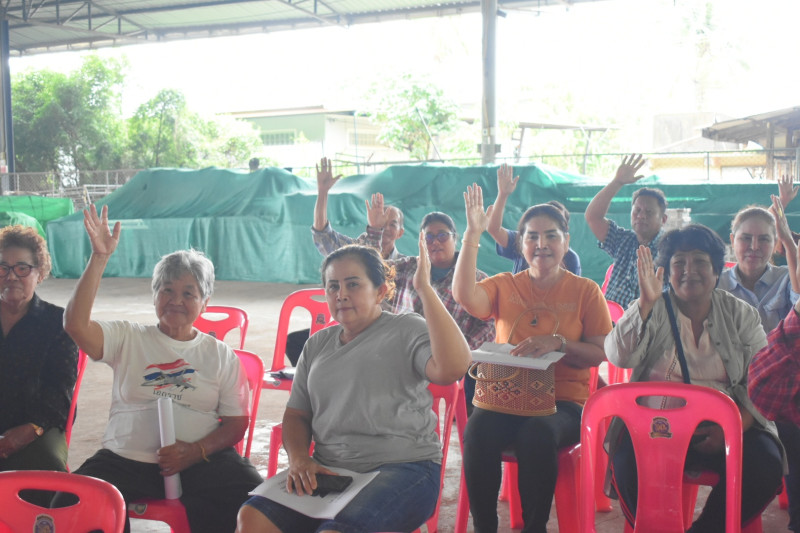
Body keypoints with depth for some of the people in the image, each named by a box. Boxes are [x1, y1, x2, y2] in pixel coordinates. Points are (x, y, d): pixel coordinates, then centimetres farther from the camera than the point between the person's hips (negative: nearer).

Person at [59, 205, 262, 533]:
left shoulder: (221, 355, 13)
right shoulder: (128, 338, 13)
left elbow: (236, 423, 8)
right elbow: (75, 324, -6)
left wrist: (196, 451, -12)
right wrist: (99, 258, -11)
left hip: (201, 460, 0)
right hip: (126, 458, 1)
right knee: (72, 503, -26)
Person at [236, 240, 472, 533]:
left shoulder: (407, 330, -1)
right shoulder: (317, 345, 17)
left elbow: (452, 368, -22)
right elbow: (296, 413, 18)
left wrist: (424, 289, -22)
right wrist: (298, 458, -3)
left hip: (403, 467, -5)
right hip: (328, 471, 5)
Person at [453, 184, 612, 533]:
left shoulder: (586, 291, 8)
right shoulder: (505, 286, 12)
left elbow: (600, 353, 3)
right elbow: (464, 295, -9)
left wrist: (558, 342, -16)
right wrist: (472, 234, -12)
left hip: (562, 401, -1)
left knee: (537, 435, -35)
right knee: (478, 432, -31)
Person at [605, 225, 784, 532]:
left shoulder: (741, 315, 12)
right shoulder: (651, 310, 9)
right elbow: (620, 357, -9)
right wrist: (646, 303, -20)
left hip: (728, 424, 2)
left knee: (765, 466, -27)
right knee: (630, 467, -31)